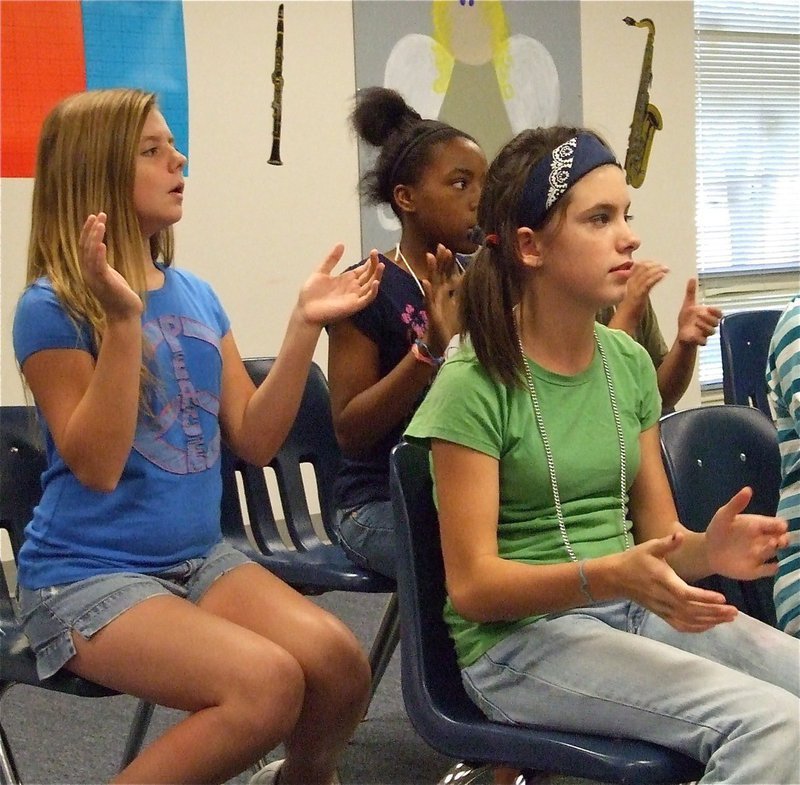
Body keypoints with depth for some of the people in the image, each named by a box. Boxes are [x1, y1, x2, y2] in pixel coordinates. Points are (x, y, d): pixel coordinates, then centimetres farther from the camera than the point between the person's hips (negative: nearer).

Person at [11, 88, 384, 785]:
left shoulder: (197, 296, 8)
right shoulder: (52, 307, -11)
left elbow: (255, 440, 6)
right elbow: (97, 465, -19)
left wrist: (305, 325, -4)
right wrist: (124, 318, -26)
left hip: (199, 557, 6)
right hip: (87, 575, -6)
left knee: (341, 666, -18)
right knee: (267, 684, -28)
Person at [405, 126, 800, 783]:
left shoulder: (630, 362, 6)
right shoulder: (476, 386, -13)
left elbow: (659, 532, 10)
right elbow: (472, 587, -13)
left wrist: (708, 550, -14)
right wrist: (609, 576, -28)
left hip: (634, 608, 6)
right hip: (521, 637, -6)